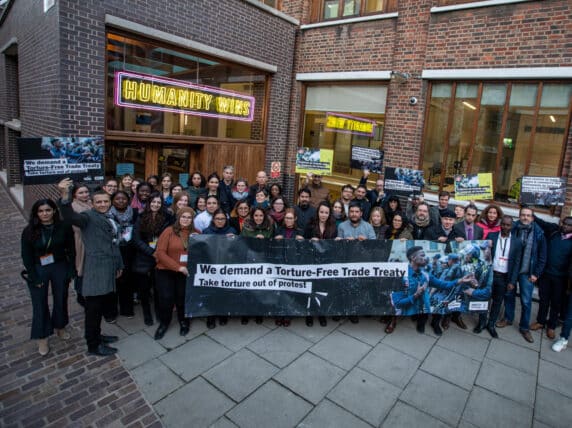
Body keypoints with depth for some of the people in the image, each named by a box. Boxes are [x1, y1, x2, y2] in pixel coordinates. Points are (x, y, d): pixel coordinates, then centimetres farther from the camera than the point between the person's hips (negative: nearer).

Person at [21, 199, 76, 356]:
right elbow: (26, 256, -5)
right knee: (40, 304, 7)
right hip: (38, 270, 0)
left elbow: (71, 250, -4)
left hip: (60, 268, 1)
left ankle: (60, 327, 37)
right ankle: (42, 338, 22)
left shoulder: (64, 227, -11)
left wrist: (71, 271, -7)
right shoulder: (29, 231, -10)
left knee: (61, 300, 14)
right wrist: (34, 278, -9)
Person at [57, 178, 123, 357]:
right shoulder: (88, 216, -6)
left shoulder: (110, 220, 18)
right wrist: (65, 196, -45)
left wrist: (119, 265, 25)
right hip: (96, 270, -8)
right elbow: (70, 216, -28)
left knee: (100, 306, 19)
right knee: (93, 308, 1)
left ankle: (96, 335, 34)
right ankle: (93, 345, 12)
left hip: (108, 270, 8)